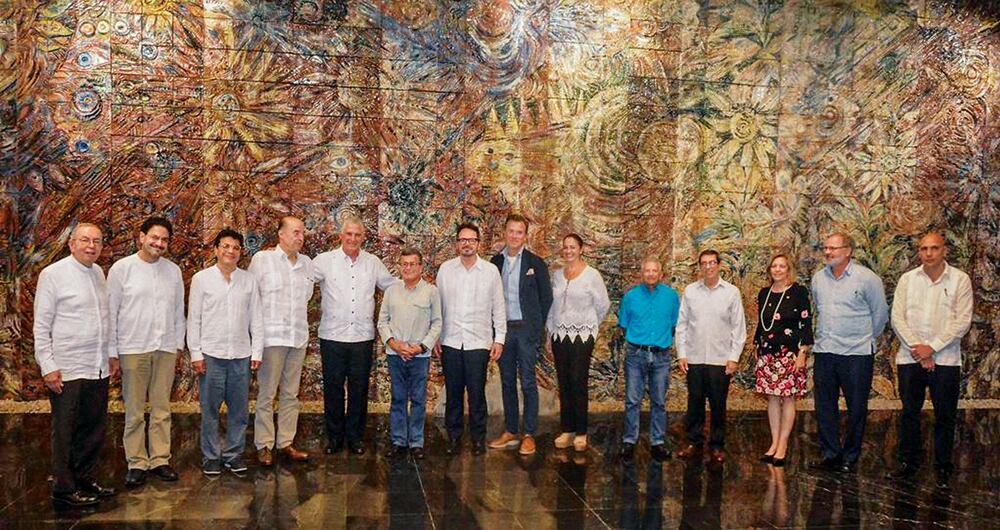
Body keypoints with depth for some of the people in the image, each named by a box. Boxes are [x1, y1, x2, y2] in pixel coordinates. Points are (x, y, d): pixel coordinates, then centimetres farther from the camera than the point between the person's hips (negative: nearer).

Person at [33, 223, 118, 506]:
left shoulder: (99, 273, 11)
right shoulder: (53, 274, -7)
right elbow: (41, 325, -8)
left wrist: (111, 355, 16)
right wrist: (48, 366, -12)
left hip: (99, 369, 6)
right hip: (68, 371, -6)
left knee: (95, 429, 12)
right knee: (66, 432, 3)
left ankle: (85, 480, 25)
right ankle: (64, 489, 15)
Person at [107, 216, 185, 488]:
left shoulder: (173, 270, 6)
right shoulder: (122, 268, -3)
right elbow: (111, 311, -2)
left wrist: (178, 344, 9)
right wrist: (112, 351, -5)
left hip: (165, 349, 3)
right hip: (133, 349, -3)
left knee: (162, 409, 9)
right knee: (134, 412, 5)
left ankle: (159, 459, 18)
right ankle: (136, 463, 14)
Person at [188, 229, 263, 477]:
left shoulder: (249, 280, 6)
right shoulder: (201, 279, 0)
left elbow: (256, 319, 7)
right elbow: (194, 319, 0)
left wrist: (257, 352, 3)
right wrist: (196, 353, -4)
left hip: (241, 355, 2)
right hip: (211, 354, -2)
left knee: (239, 409, 7)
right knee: (210, 409, 5)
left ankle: (234, 454, 20)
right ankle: (211, 456, 18)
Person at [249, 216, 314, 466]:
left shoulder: (307, 263, 8)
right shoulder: (262, 259, -4)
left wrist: (300, 324, 13)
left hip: (299, 337, 5)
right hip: (272, 337, -5)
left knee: (291, 394, 10)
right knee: (266, 394, 1)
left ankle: (285, 443, 18)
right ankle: (264, 445, 10)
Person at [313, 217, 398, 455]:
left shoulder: (373, 263, 8)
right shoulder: (325, 260, 0)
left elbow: (393, 286, 19)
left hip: (363, 337, 2)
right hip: (332, 336, -2)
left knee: (359, 390, 8)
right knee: (333, 388, 6)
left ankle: (355, 436, 21)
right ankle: (334, 437, 20)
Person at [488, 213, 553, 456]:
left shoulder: (535, 263, -2)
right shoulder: (496, 262, 7)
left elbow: (546, 298, 1)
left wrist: (537, 327, -1)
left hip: (526, 329, -4)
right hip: (503, 329, 4)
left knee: (528, 383, -2)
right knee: (507, 382, 10)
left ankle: (529, 435, 5)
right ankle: (511, 431, 19)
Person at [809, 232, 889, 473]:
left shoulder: (867, 278, -7)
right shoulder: (818, 278, 8)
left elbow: (880, 313, 3)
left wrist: (866, 337, 12)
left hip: (856, 353, -4)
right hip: (824, 352, 5)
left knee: (856, 409, 5)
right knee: (824, 407, 8)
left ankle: (850, 458, 16)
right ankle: (830, 454, 18)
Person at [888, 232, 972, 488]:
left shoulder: (960, 280, -1)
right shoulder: (907, 279, 6)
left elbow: (962, 321, -7)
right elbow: (897, 317, 1)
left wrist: (932, 347, -12)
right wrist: (915, 347, -10)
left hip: (945, 359, -2)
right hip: (910, 358, 2)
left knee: (945, 415, 5)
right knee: (909, 412, 8)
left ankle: (943, 466, 18)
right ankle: (908, 462, 20)